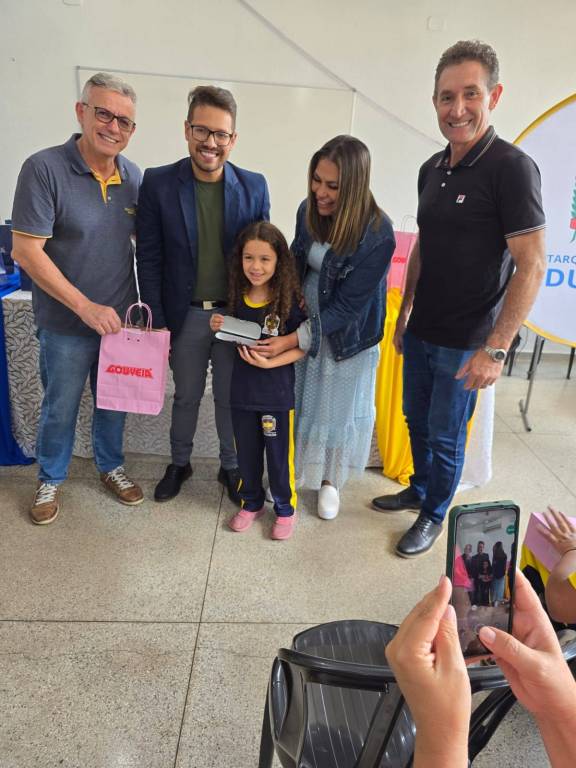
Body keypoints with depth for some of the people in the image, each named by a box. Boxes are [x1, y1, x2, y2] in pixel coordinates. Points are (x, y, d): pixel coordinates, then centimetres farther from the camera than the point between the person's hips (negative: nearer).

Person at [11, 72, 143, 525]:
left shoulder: (133, 176, 1)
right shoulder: (44, 168, -14)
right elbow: (27, 251, -17)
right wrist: (86, 307, -22)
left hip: (121, 317, 4)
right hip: (67, 323, -4)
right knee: (60, 408, 13)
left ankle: (111, 467, 42)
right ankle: (50, 480, 38)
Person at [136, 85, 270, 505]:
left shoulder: (254, 186, -3)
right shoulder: (157, 183, -7)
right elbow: (149, 259, -4)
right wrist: (157, 321, -7)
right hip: (185, 315, 0)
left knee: (230, 397, 14)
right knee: (186, 396, 17)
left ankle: (231, 467, 36)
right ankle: (180, 463, 39)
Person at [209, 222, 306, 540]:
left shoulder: (289, 299, -15)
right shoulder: (239, 297, 0)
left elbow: (302, 346, -12)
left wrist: (270, 362, -23)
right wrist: (222, 328, -7)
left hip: (277, 393, -4)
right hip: (243, 390, 5)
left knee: (279, 455, 10)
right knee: (246, 453, 18)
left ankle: (285, 508, 33)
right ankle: (251, 502, 40)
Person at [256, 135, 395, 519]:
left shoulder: (378, 234, -26)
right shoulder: (309, 210, -11)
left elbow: (346, 307, -24)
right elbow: (296, 265, 5)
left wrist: (291, 340, -27)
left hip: (345, 334, -4)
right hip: (302, 319, 4)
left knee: (336, 407, 14)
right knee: (296, 401, 15)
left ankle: (329, 480, 39)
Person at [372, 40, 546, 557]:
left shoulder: (511, 167, -15)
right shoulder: (432, 169, 6)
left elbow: (531, 265, -17)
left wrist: (496, 349, -21)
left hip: (465, 343, -6)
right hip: (421, 332, 7)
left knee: (445, 436, 8)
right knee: (416, 419, 19)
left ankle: (433, 517, 30)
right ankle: (419, 489, 43)